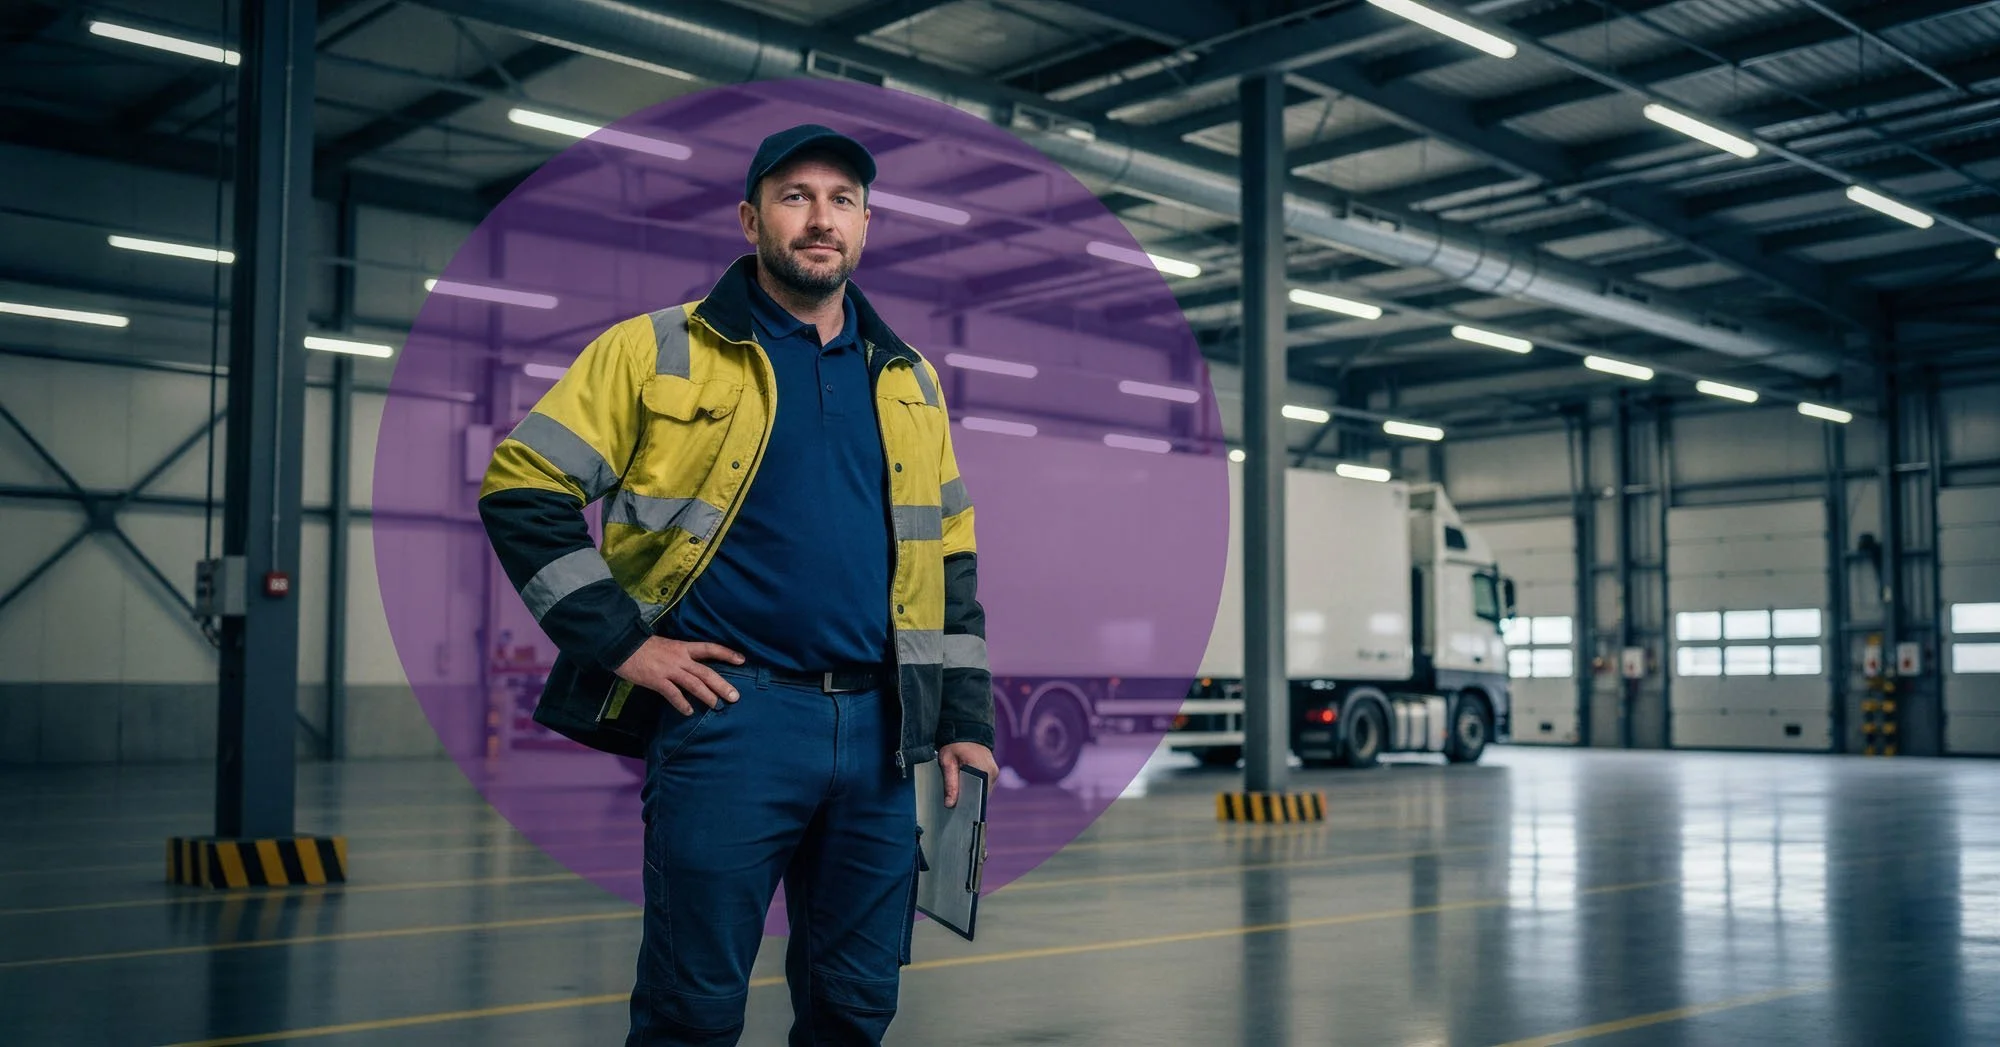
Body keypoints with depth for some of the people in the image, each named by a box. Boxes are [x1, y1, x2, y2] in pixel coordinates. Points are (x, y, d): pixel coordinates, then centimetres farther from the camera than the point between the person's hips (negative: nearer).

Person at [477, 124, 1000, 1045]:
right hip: (728, 714, -4)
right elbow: (523, 486, -3)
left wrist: (964, 719, 12)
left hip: (876, 726, 5)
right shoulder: (659, 350, 0)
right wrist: (621, 640, -9)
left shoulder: (910, 382, 15)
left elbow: (950, 557, 18)